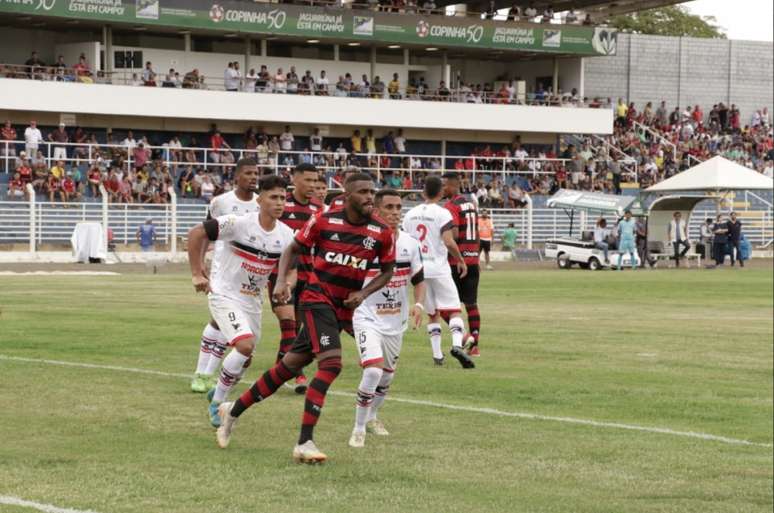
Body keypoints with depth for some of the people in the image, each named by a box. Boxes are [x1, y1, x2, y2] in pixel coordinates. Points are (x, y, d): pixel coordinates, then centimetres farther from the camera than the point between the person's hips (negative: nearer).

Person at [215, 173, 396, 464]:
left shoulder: (382, 233, -2)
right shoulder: (324, 221, -8)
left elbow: (387, 271, 11)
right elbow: (293, 249, 5)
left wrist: (363, 293, -5)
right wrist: (281, 281, -9)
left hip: (344, 308, 4)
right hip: (317, 300, -4)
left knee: (290, 366, 10)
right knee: (331, 363, -23)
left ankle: (234, 410, 28)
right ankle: (304, 443, -22)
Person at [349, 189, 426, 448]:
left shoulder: (410, 244, 0)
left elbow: (419, 280, 10)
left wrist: (419, 304, -7)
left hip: (396, 321, 5)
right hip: (368, 319, -5)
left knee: (387, 375, 17)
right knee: (373, 371, -22)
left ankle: (372, 416, 44)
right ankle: (359, 429, -8)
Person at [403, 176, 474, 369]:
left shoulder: (410, 214, 7)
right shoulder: (442, 213, -9)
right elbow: (449, 242, -19)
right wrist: (461, 260, -4)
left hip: (418, 268, 5)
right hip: (438, 268, -5)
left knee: (432, 313, 16)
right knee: (453, 309, -3)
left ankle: (437, 354, 12)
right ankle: (457, 344, -26)